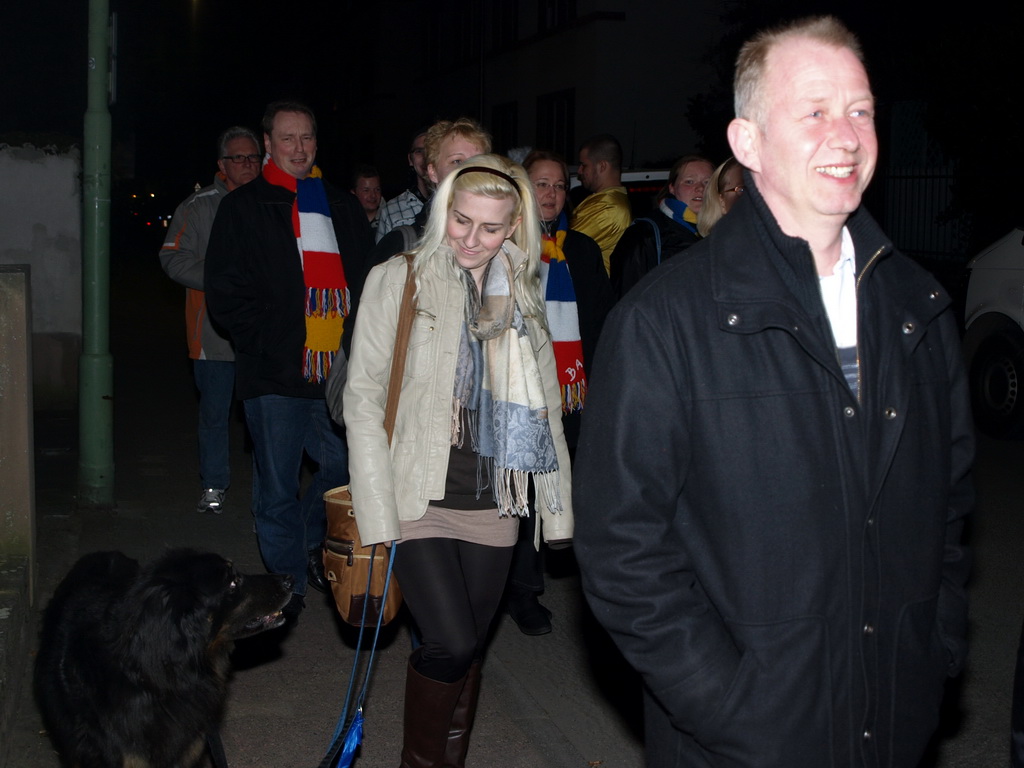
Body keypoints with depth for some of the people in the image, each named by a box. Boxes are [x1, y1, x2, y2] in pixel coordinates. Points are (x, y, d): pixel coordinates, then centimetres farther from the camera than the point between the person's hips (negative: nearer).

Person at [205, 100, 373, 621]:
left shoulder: (343, 207, 16)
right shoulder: (245, 207, 3)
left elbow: (370, 280, 19)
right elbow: (225, 294, -2)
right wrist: (268, 344, -12)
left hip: (339, 373, 4)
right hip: (276, 374, -4)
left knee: (346, 468, 7)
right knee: (278, 488, 2)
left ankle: (311, 546, 33)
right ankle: (288, 582, 18)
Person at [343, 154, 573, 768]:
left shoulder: (522, 297, 9)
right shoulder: (398, 280, -3)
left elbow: (546, 408, 13)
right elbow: (363, 397, -5)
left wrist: (559, 508, 7)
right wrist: (378, 510, -11)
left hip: (492, 505, 4)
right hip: (419, 498, -4)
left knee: (470, 649, 10)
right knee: (452, 644, -12)